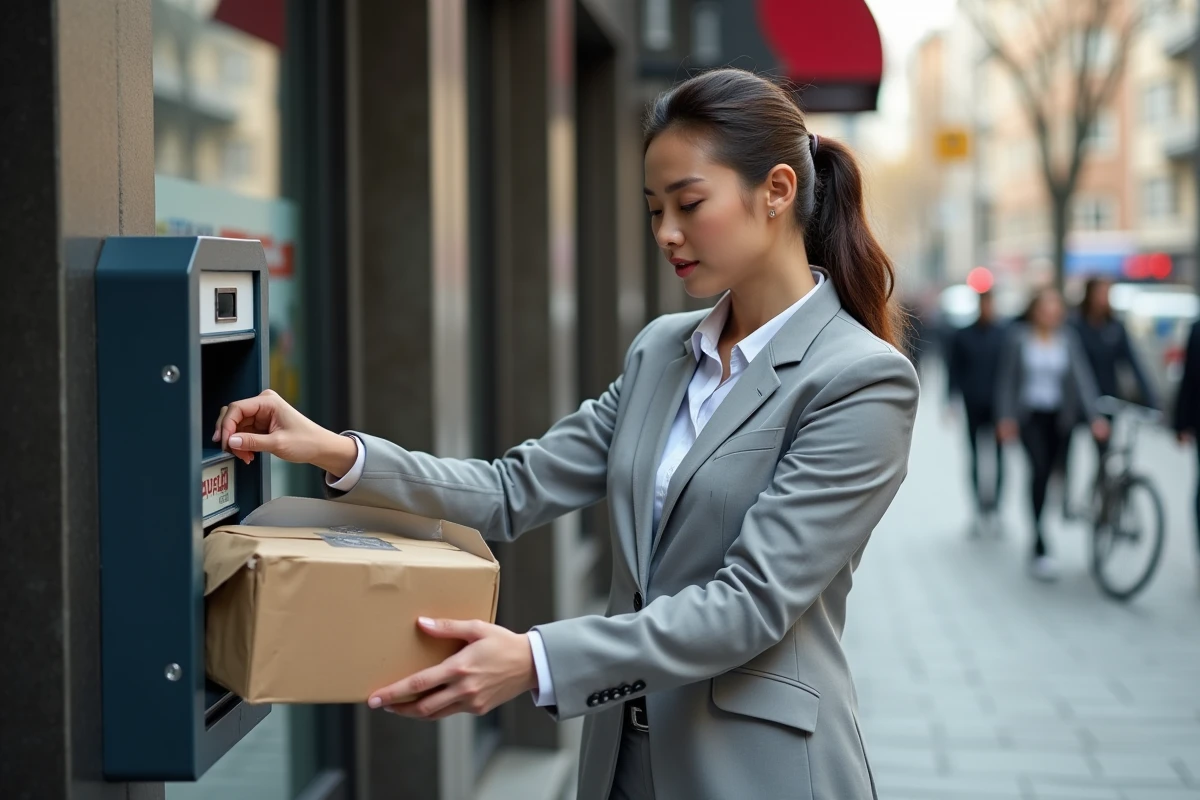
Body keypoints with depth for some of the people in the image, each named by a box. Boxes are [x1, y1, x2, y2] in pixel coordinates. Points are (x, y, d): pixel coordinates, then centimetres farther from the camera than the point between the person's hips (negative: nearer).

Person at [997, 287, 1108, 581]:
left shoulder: (1068, 338, -1)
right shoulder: (1019, 338, -5)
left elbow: (1082, 375, -7)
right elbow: (1007, 378, 1)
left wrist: (1095, 415, -17)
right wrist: (1005, 417, -3)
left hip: (1059, 416, 3)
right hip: (1029, 414, -3)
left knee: (1045, 474, 8)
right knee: (1039, 469, -19)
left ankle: (1035, 546, 26)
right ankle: (1041, 548, -22)